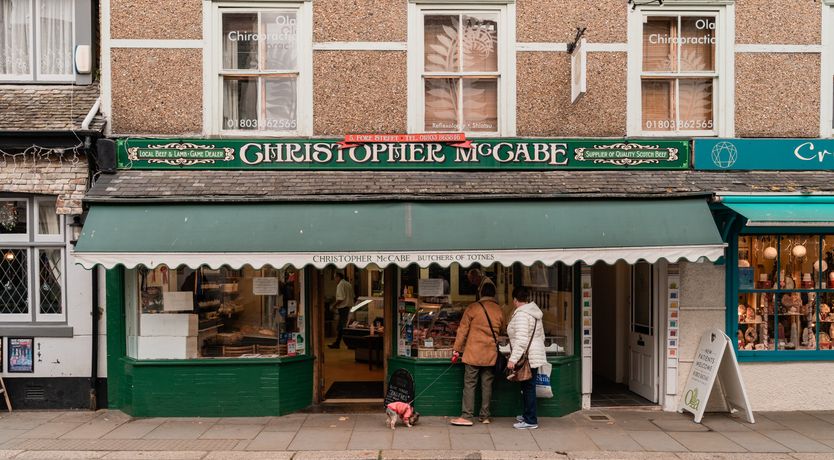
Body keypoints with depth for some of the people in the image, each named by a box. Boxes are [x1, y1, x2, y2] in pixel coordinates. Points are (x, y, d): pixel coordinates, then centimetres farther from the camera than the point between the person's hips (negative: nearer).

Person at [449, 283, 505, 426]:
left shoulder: (472, 308, -5)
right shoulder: (499, 310, 3)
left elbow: (463, 330, -5)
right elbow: (502, 331, 13)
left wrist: (456, 349, 0)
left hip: (473, 353, -3)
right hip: (491, 354, 3)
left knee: (469, 384, 0)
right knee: (487, 384, 10)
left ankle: (466, 416, -2)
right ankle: (485, 416, 16)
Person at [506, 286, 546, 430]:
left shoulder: (521, 314, -17)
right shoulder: (533, 312, 13)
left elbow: (521, 340, -25)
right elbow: (542, 336, 19)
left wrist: (513, 359, -24)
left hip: (527, 357, -9)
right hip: (535, 356, 9)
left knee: (528, 388, -2)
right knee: (528, 387, 17)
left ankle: (530, 421, 5)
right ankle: (527, 415, 28)